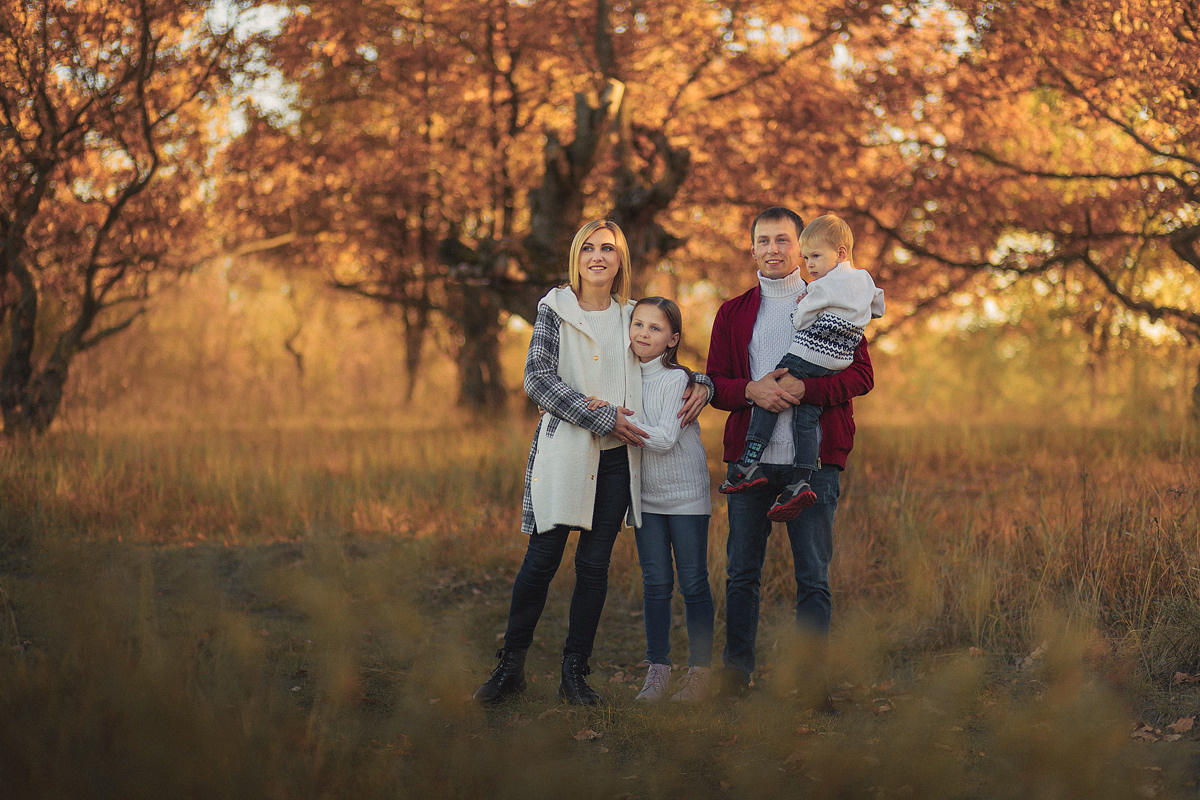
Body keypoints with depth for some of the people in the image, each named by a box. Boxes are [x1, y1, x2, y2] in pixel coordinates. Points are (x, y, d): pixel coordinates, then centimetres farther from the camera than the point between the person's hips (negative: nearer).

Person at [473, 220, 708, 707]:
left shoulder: (631, 317, 11)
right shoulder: (554, 309, 1)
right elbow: (538, 379, -8)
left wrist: (701, 386, 1)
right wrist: (603, 417, -13)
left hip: (616, 455, 3)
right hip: (564, 448, -3)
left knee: (594, 563, 3)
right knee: (542, 559, -5)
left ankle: (575, 674, 11)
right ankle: (511, 667, 8)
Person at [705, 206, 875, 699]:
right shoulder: (733, 314, 14)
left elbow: (861, 375, -1)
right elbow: (716, 384, 10)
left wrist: (805, 388, -17)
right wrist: (752, 390, -12)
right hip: (750, 457, 2)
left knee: (813, 576, -2)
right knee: (742, 573, 5)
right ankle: (736, 672, 15)